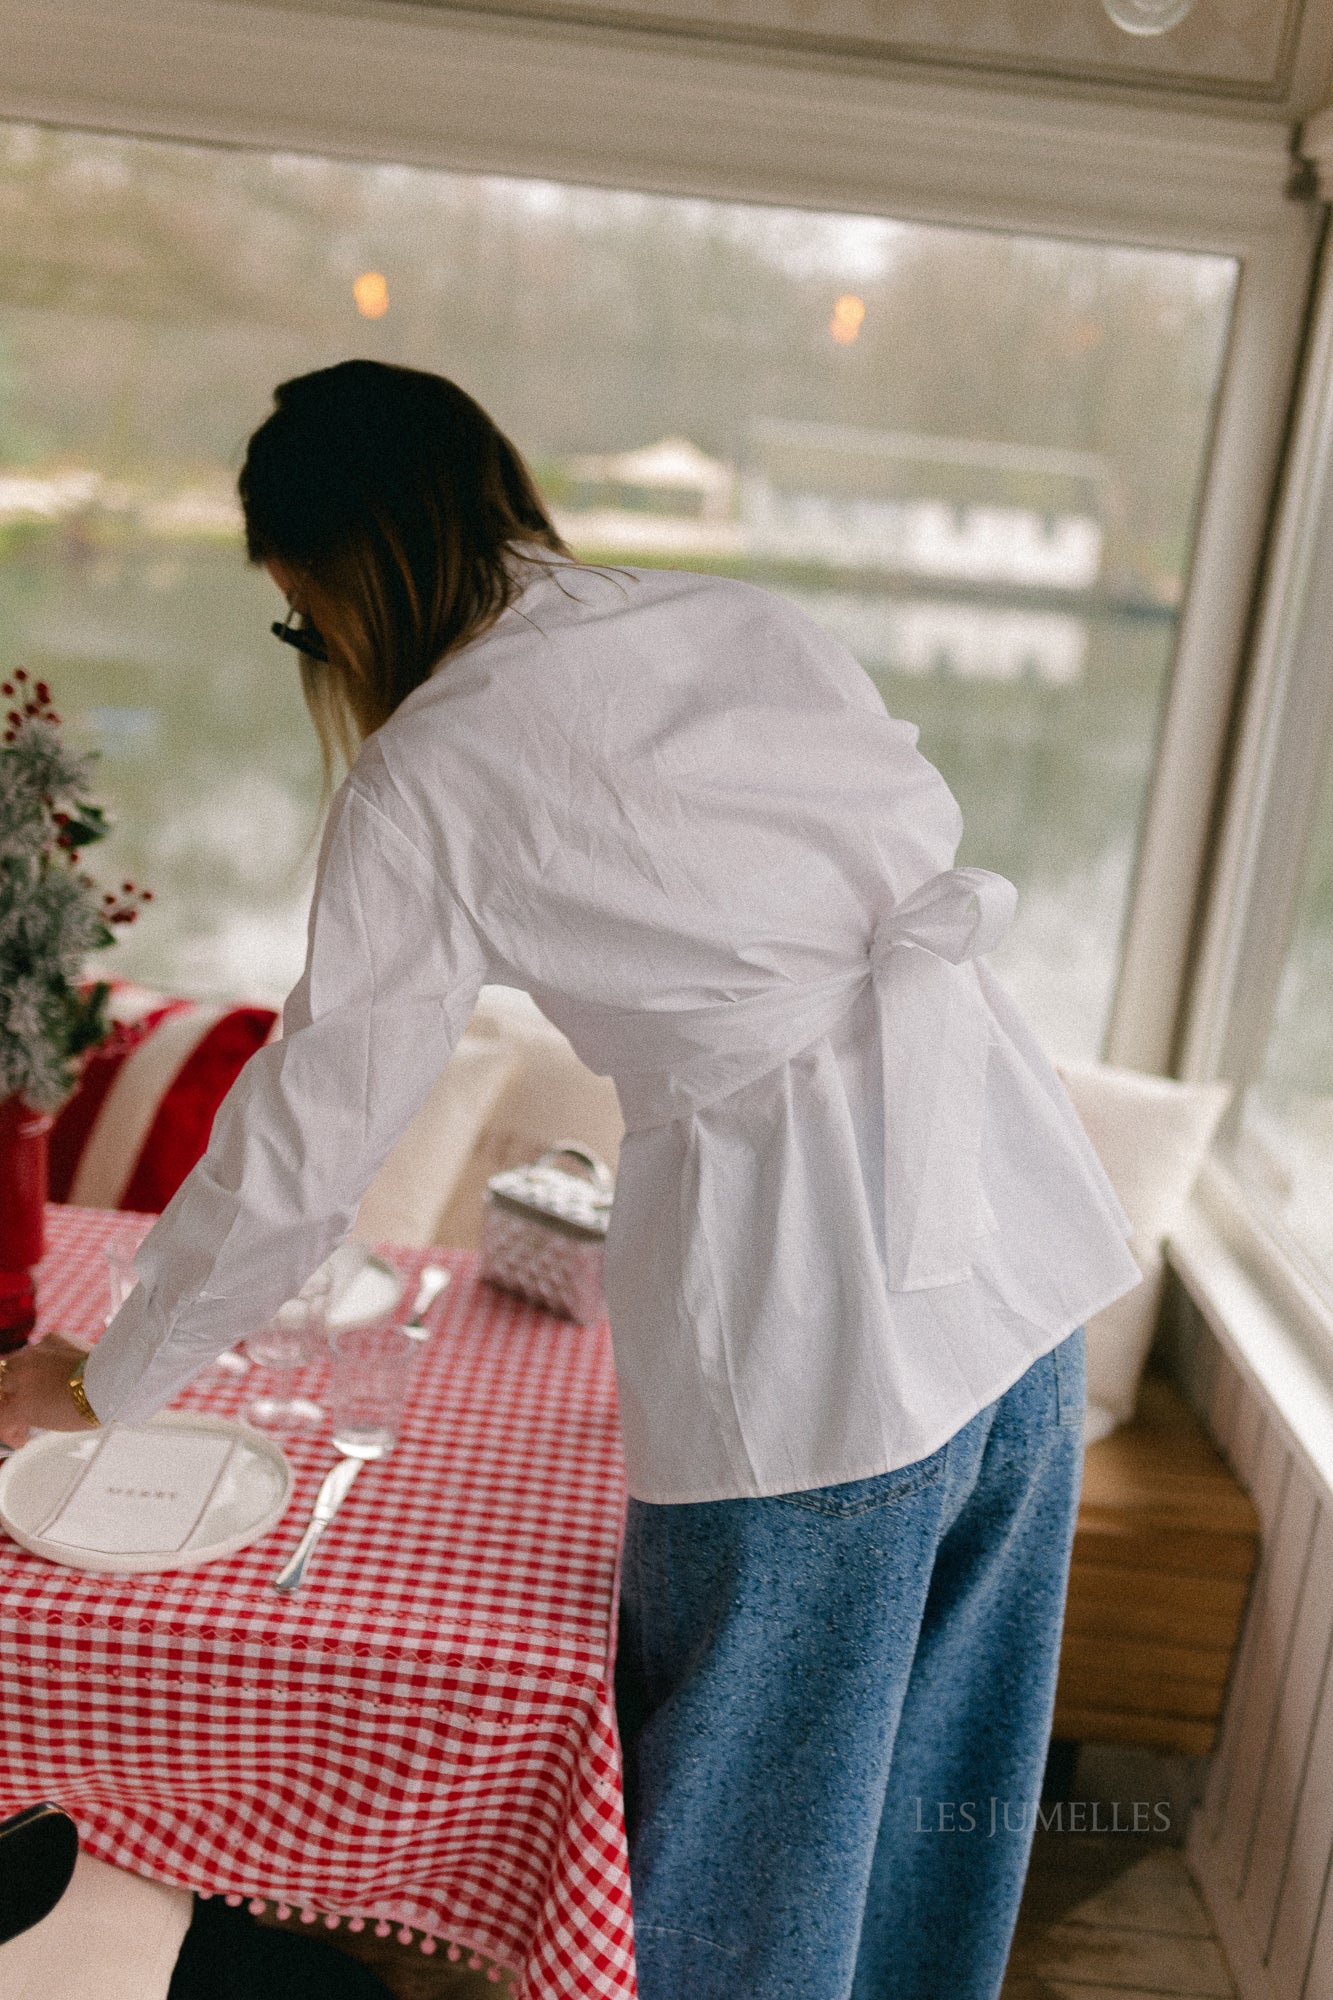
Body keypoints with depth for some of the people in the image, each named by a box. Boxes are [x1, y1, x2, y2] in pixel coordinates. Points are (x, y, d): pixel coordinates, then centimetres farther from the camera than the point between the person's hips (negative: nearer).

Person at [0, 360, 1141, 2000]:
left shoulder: (435, 770, -7)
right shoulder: (754, 622, 10)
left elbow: (307, 1137, -4)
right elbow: (936, 870, 12)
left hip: (809, 1315, -7)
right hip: (1028, 1242, 7)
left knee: (753, 1818, 18)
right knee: (940, 1771, 26)